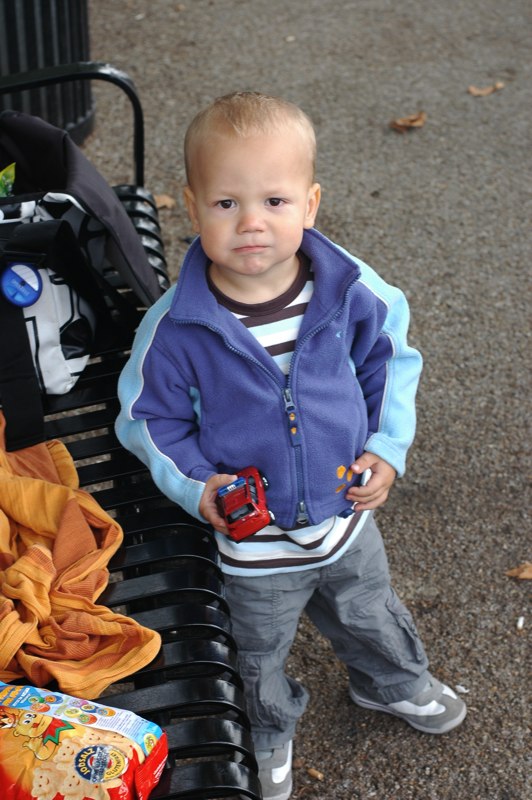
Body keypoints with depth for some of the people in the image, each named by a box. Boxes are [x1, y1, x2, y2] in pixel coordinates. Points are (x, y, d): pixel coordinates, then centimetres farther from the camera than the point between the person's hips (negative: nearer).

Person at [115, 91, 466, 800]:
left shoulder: (353, 293, -18)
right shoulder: (176, 327, -25)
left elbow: (392, 361, 0)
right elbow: (148, 414, -10)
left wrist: (388, 446, -8)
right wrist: (194, 483, -22)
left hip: (348, 517, 3)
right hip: (252, 543, -2)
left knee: (371, 618, 31)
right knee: (259, 659, 23)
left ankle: (394, 683, 65)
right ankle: (268, 736, 56)